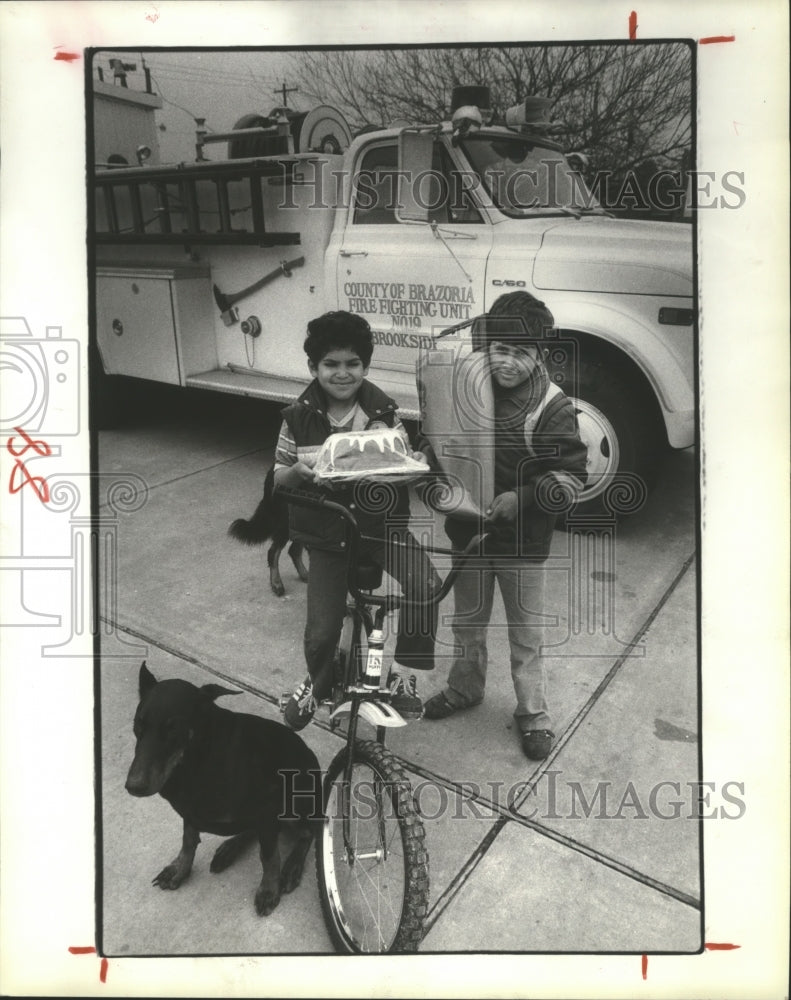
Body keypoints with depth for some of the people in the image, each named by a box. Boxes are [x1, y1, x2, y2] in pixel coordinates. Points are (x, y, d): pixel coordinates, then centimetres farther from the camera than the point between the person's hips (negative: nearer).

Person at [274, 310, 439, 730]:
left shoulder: (384, 413, -5)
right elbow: (277, 480, 2)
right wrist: (298, 469, -21)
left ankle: (404, 672, -3)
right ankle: (317, 683, 34)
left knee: (424, 585, -27)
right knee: (321, 632, -3)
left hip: (382, 523, 0)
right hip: (327, 534, 0)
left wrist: (415, 465, -22)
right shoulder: (298, 418, -5)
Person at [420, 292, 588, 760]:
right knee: (467, 621, 22)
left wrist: (522, 498, -26)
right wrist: (427, 457, -8)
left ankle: (534, 715, 30)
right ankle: (465, 689, 46)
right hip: (468, 531, 5)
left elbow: (571, 476, -15)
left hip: (523, 543, -4)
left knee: (526, 635, 11)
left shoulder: (554, 408, -15)